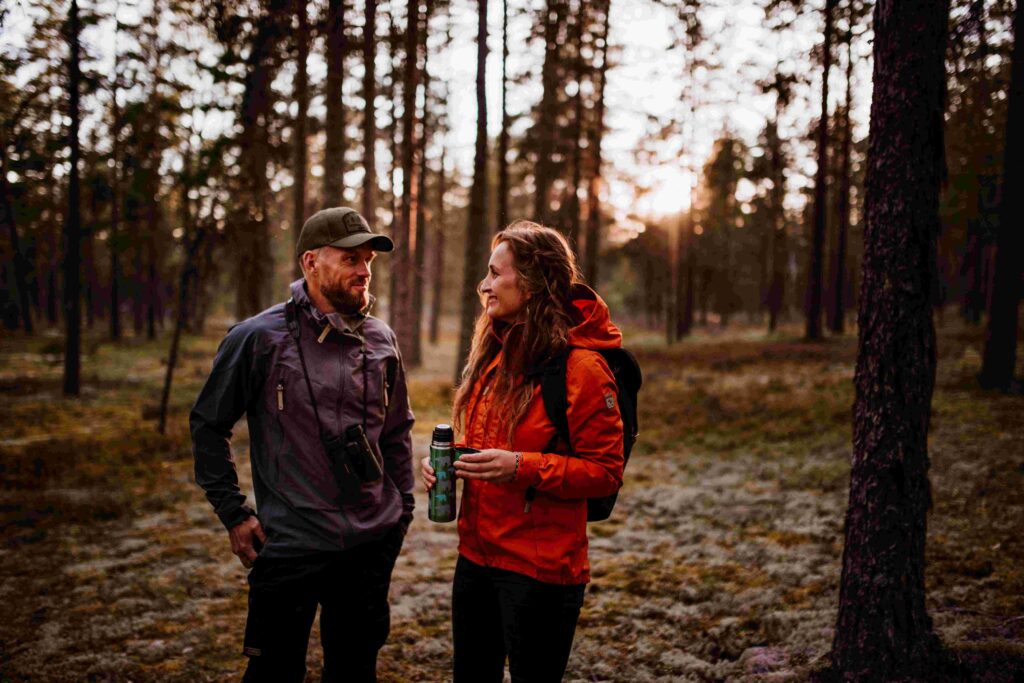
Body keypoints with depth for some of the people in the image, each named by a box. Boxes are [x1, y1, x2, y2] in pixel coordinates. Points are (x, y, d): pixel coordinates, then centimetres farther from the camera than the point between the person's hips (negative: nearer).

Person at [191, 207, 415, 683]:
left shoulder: (380, 340, 4)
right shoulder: (259, 338, -9)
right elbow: (208, 425, -1)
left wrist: (403, 509, 13)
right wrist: (233, 514, -3)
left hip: (373, 544, 4)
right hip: (291, 546, -4)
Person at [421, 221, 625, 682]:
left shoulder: (580, 366, -16)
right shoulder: (496, 353, 9)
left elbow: (606, 472, -15)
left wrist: (522, 468, -26)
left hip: (539, 568, -8)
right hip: (476, 554, 8)